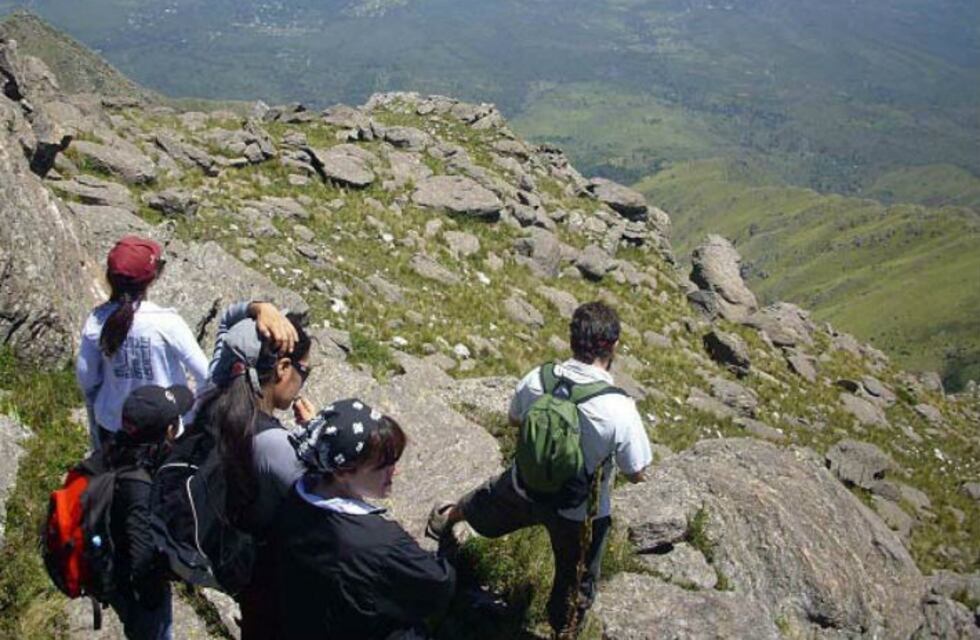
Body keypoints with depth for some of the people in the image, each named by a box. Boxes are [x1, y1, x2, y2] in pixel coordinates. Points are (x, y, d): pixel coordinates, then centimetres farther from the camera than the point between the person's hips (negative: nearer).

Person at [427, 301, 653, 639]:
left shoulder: (535, 380, -21)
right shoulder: (620, 411, -33)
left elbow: (515, 420, 0)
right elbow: (636, 475, -18)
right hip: (579, 513, -4)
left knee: (487, 500, 37)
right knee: (574, 584, 24)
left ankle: (446, 519, 67)